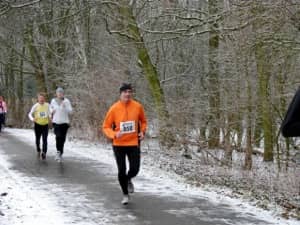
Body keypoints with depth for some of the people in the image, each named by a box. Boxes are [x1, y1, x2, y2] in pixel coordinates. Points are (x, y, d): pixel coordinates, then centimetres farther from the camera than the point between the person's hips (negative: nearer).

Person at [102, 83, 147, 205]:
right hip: (119, 144, -1)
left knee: (134, 169, -4)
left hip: (133, 143, 1)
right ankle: (125, 194, 24)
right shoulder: (114, 108, -10)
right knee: (121, 171, 3)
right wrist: (114, 134, -21)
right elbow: (106, 127, -3)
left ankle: (128, 180, 34)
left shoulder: (138, 106, -5)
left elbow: (143, 121, 13)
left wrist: (142, 131, -4)